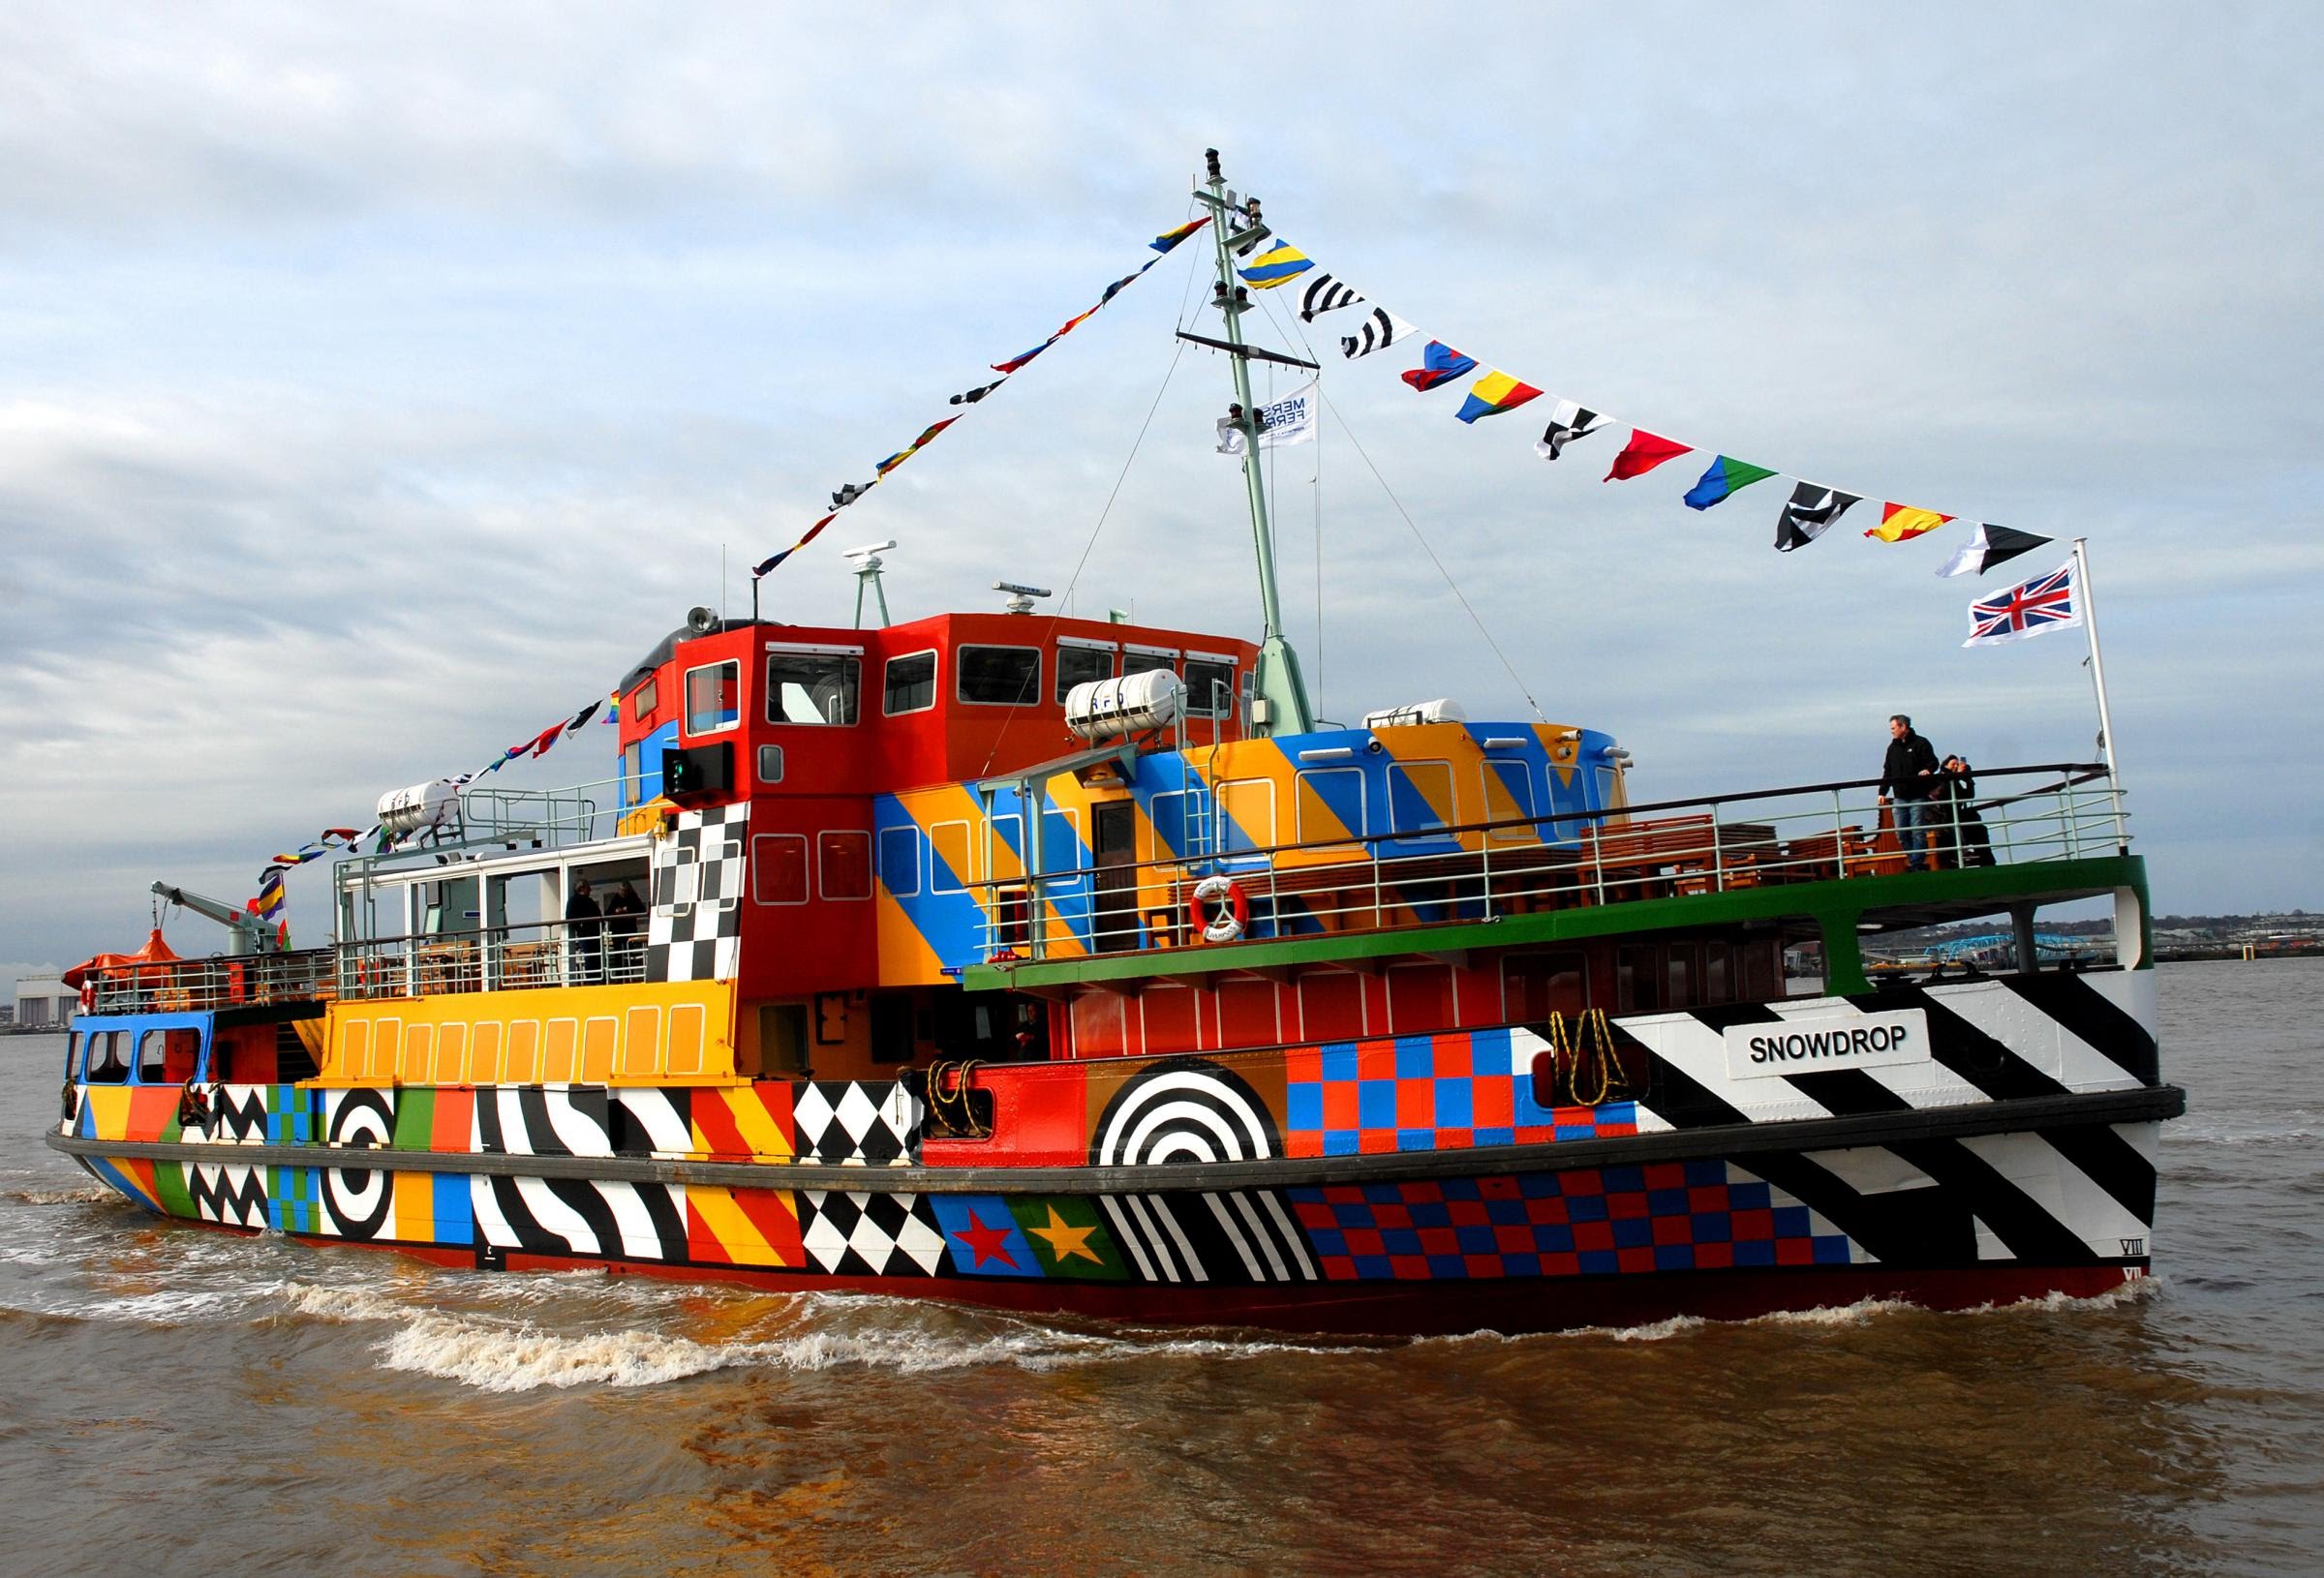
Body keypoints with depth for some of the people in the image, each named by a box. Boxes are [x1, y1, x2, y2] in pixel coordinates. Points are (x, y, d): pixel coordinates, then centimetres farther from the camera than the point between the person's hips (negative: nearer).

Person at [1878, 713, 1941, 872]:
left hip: (1918, 796, -6)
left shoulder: (1920, 744, 0)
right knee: (1901, 833, 2)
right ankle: (1915, 861, 11)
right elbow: (1887, 771, 19)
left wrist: (1927, 770, -27)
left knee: (1918, 832, -6)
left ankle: (1917, 864, -4)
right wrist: (1882, 792, 13)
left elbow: (1933, 762, -5)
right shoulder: (1893, 747, 17)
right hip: (1899, 797, 6)